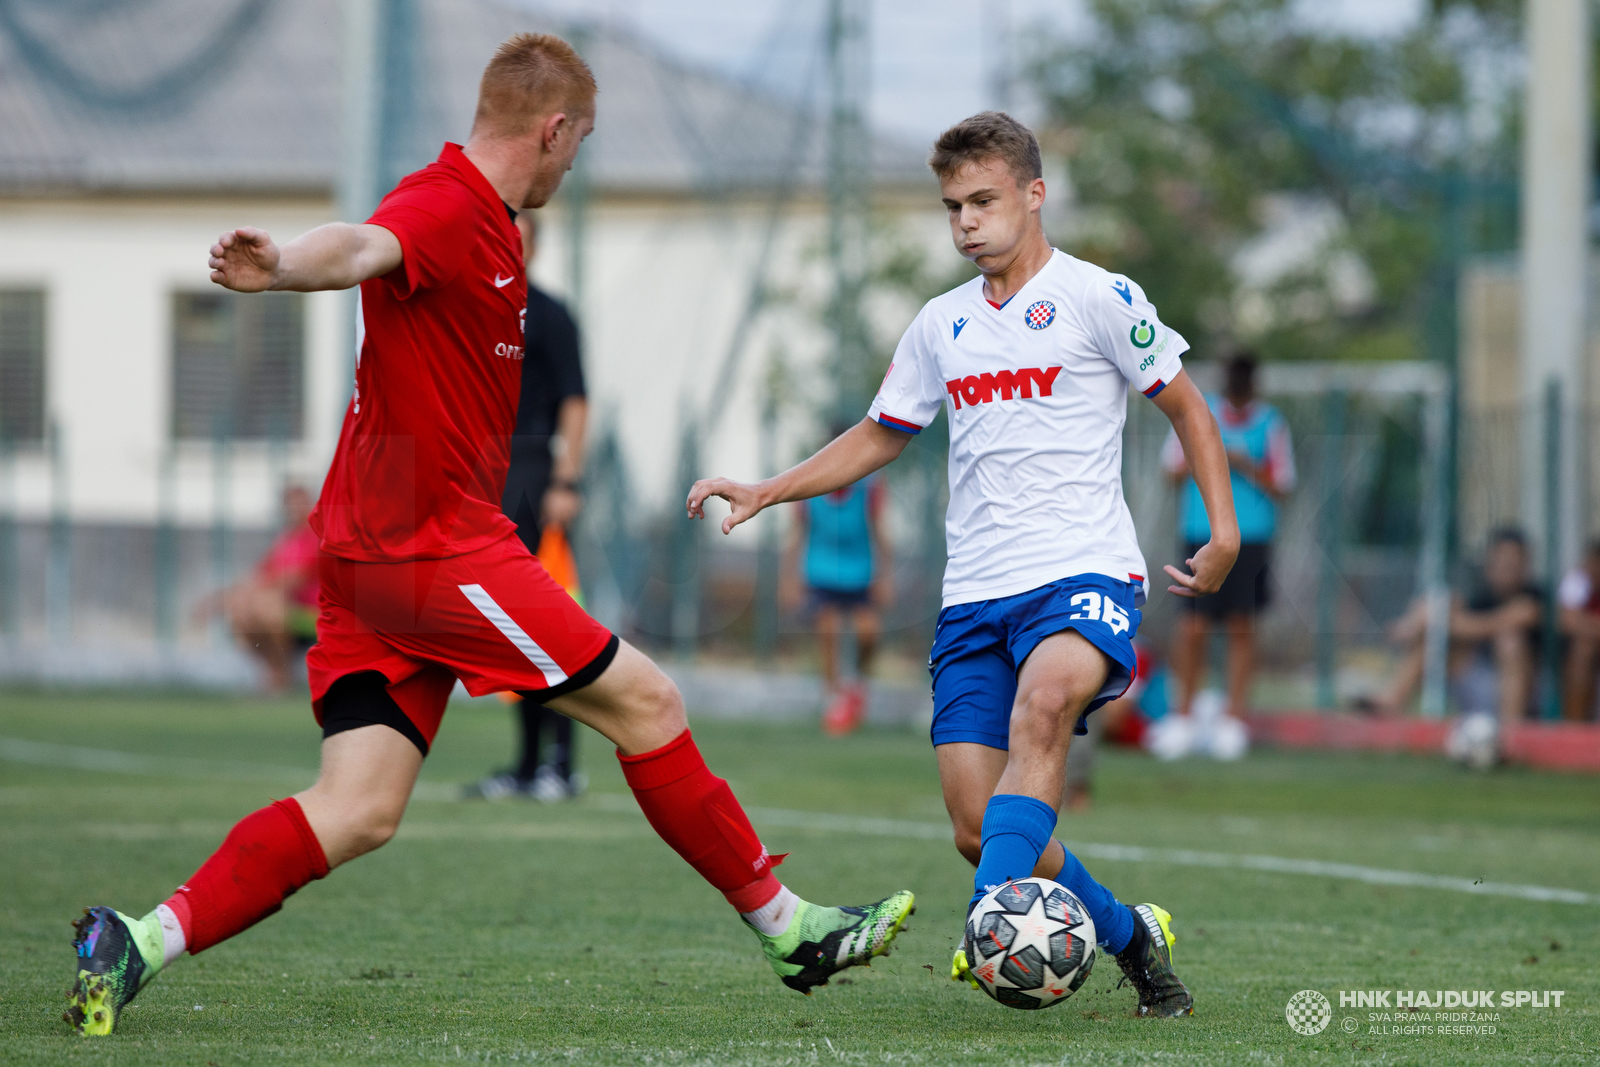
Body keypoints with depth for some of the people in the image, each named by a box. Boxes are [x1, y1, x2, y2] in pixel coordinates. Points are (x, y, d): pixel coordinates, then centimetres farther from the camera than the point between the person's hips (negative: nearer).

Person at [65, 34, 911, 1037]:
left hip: (372, 557, 10)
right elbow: (364, 247, -36)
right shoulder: (447, 209, -15)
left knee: (357, 813, 0)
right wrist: (281, 266, -57)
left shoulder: (481, 225, 17)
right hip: (436, 547, -10)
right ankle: (788, 925, 14)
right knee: (646, 704, 2)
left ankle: (138, 945, -10)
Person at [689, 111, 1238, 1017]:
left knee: (1042, 705, -37)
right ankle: (1130, 936, 14)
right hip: (975, 593, 5)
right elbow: (880, 437, 27)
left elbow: (1188, 408, 7)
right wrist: (765, 493, 16)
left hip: (1085, 573, -5)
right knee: (977, 827, -6)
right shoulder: (942, 325, 16)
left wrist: (1225, 530, -3)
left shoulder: (1098, 298, 1)